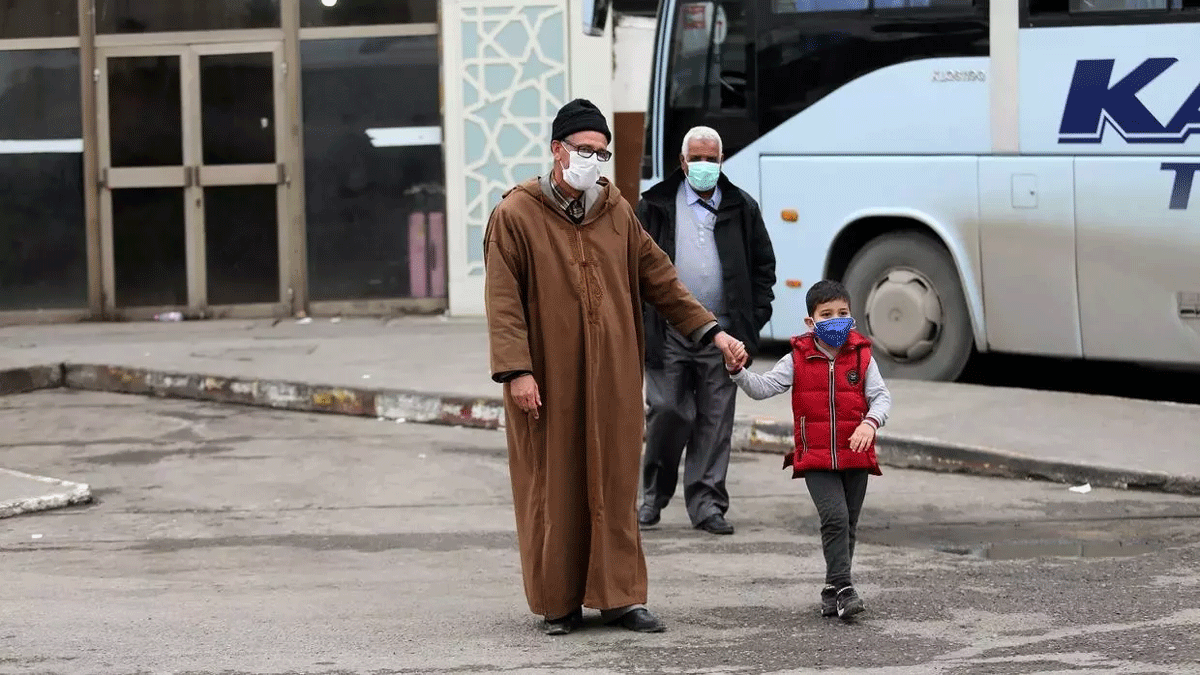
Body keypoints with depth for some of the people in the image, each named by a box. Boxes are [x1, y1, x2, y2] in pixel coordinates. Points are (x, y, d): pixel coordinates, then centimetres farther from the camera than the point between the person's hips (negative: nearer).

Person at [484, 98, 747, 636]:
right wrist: (516, 371, -17)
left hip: (612, 377, 4)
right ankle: (558, 603, 11)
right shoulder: (516, 215, -4)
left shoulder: (617, 212, 11)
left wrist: (711, 330, 9)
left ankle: (618, 596, 11)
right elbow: (503, 302, -9)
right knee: (554, 489, 2)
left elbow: (659, 279, 15)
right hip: (549, 379, -4)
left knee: (614, 485, 5)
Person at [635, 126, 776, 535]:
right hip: (669, 331, -2)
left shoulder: (741, 209, 10)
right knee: (667, 411, -5)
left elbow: (763, 263, 16)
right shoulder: (656, 207, 5)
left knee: (715, 421, 1)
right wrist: (639, 318, -2)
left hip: (721, 333, 2)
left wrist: (756, 315, 6)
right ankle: (655, 494, 13)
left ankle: (706, 502, 7)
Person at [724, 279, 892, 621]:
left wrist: (870, 423, -23)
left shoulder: (861, 357, 2)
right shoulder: (798, 360, 1)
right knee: (835, 517, -18)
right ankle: (843, 587, -16)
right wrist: (739, 371, -21)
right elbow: (762, 387, -3)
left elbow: (881, 396, -3)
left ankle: (833, 589, 22)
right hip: (815, 458, -2)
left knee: (848, 524, 9)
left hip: (855, 457, 2)